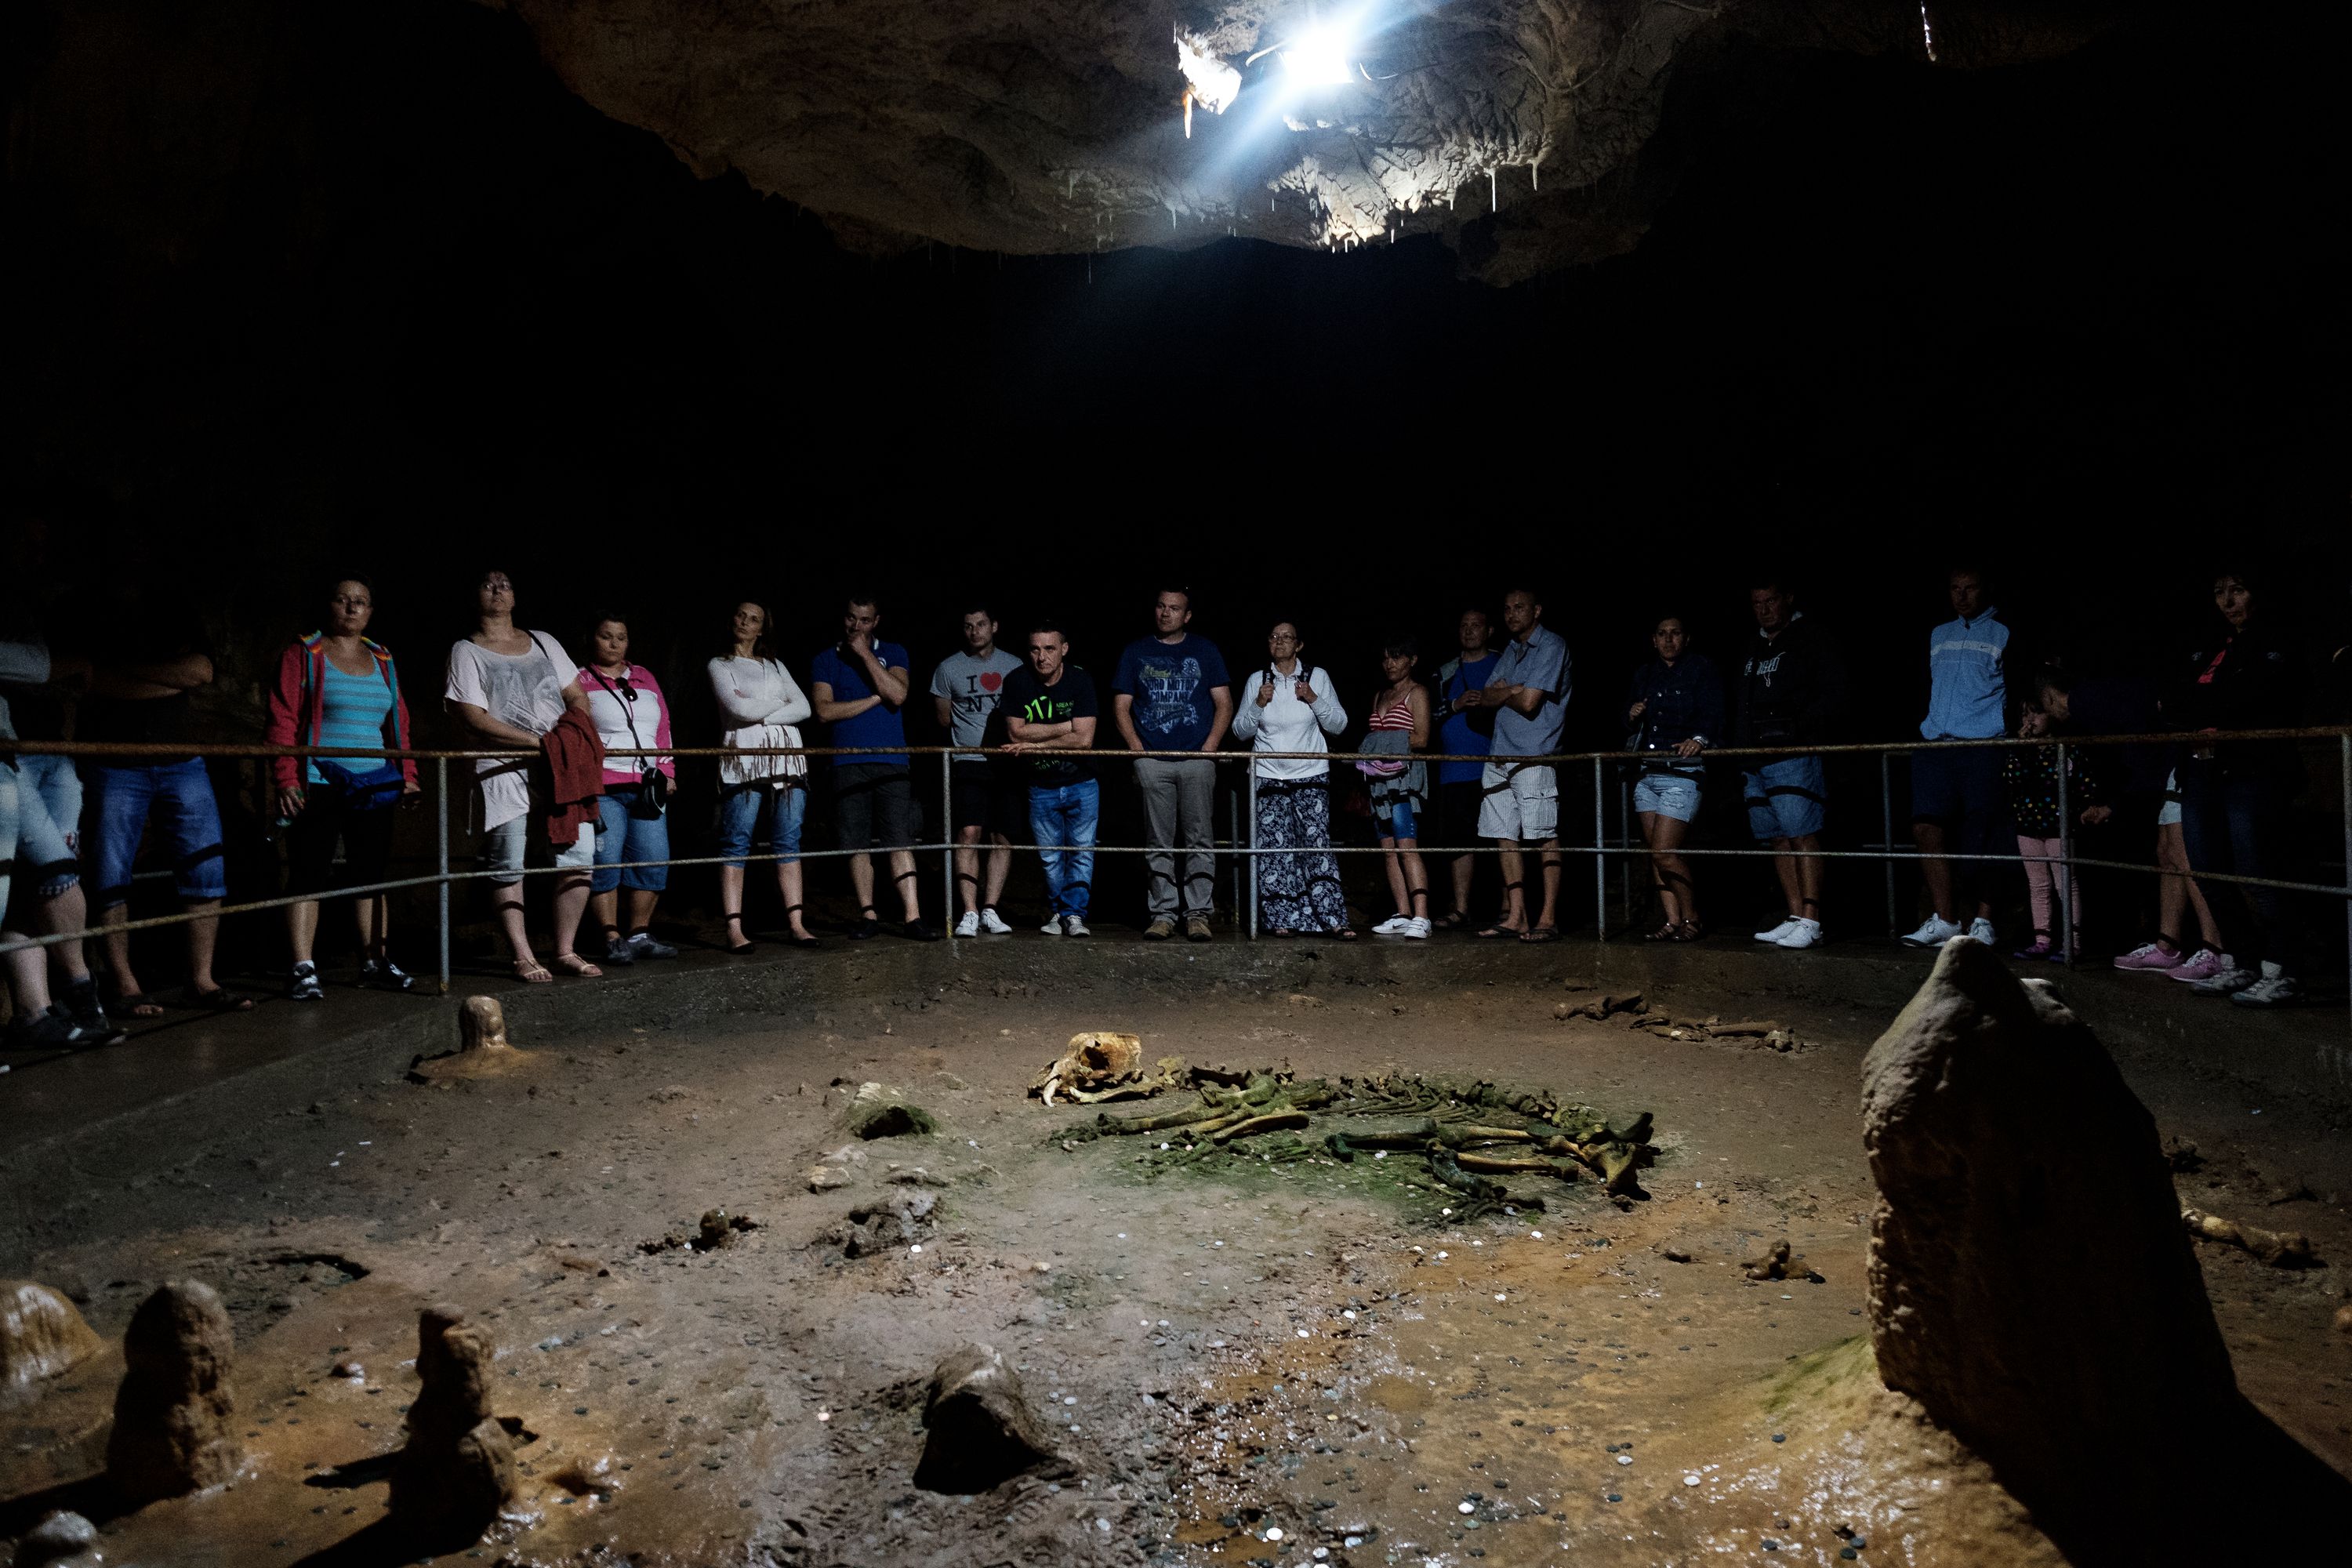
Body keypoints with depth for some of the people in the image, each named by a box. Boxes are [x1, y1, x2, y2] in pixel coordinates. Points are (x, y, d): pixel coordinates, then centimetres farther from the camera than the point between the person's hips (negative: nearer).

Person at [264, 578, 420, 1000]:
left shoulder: (383, 661, 16)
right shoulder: (302, 655, 2)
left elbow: (399, 723, 17)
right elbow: (282, 722, -4)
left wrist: (406, 773, 9)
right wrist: (286, 779, -13)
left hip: (374, 786, 4)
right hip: (319, 785, -4)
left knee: (371, 873, 8)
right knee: (309, 874, -4)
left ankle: (376, 961, 15)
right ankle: (303, 969, 0)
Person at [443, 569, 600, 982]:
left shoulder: (543, 642, 20)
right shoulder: (466, 651, 5)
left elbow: (577, 697, 18)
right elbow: (473, 719, -6)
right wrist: (536, 742, -15)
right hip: (504, 769, -4)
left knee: (579, 855, -3)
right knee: (508, 865, -5)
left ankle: (566, 952, 7)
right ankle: (523, 958, 4)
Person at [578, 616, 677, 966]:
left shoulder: (645, 678, 20)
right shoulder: (580, 681, 7)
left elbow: (664, 729, 20)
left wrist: (667, 772, 13)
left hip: (647, 786, 4)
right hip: (603, 787, -4)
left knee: (654, 860, -1)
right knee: (605, 862, -8)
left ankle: (639, 935, 8)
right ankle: (613, 940, -1)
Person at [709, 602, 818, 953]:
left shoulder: (775, 666, 21)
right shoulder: (720, 666, 10)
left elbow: (804, 709, 6)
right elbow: (738, 709, -7)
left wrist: (759, 714, -5)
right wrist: (780, 702, 5)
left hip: (787, 759, 4)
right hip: (744, 759, -4)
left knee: (788, 841, 0)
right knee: (736, 844, -8)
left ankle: (796, 924, -1)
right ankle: (735, 929, -9)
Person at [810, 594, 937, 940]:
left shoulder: (892, 653, 11)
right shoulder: (826, 661, 11)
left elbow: (897, 695, -7)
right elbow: (825, 710, -3)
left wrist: (865, 653, -7)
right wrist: (875, 699, -4)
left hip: (891, 761, -1)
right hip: (848, 764, 1)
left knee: (900, 839, -7)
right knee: (857, 843, 2)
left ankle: (912, 916, -10)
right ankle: (868, 915, 11)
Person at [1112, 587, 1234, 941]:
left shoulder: (1205, 650, 10)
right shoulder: (1136, 652, 12)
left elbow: (1224, 704, 8)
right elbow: (1121, 706, 10)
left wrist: (1209, 748, -4)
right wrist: (1138, 750, -2)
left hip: (1197, 761, -1)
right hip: (1152, 762, 1)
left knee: (1200, 841, -2)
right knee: (1159, 843, 2)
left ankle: (1198, 914, 2)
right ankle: (1163, 914, 7)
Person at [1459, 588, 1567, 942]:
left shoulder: (1551, 646, -5)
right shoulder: (1509, 650, 20)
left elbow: (1529, 703, -14)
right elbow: (1486, 698, 13)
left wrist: (1501, 692, 5)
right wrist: (1512, 690, -6)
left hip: (1534, 757, -8)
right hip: (1500, 755, 8)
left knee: (1545, 837, -6)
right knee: (1506, 836, 6)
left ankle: (1548, 920, -4)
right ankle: (1515, 916, 11)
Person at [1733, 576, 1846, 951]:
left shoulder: (1810, 640, 1)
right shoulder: (1753, 651, 21)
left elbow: (1833, 697, -6)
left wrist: (1797, 730, -16)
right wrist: (1739, 739, 10)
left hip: (1795, 756, -7)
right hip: (1755, 762, 7)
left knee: (1803, 836, -10)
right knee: (1778, 841, 7)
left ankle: (1811, 921, -9)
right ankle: (1795, 918, 11)